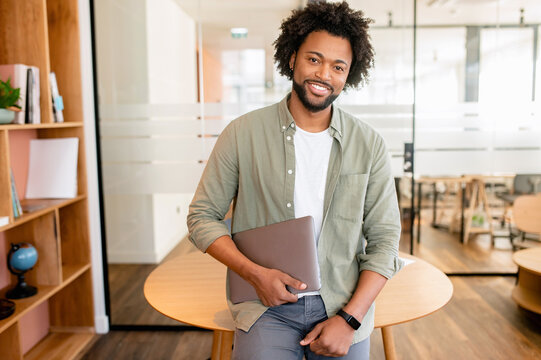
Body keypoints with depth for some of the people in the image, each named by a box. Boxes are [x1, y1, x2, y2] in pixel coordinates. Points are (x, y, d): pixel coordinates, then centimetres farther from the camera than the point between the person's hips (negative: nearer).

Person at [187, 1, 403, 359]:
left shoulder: (369, 145, -2)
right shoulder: (243, 134, -4)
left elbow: (384, 239, 0)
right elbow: (202, 217, 1)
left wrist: (349, 319, -10)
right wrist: (256, 273, -13)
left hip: (344, 304, 2)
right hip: (266, 304, -1)